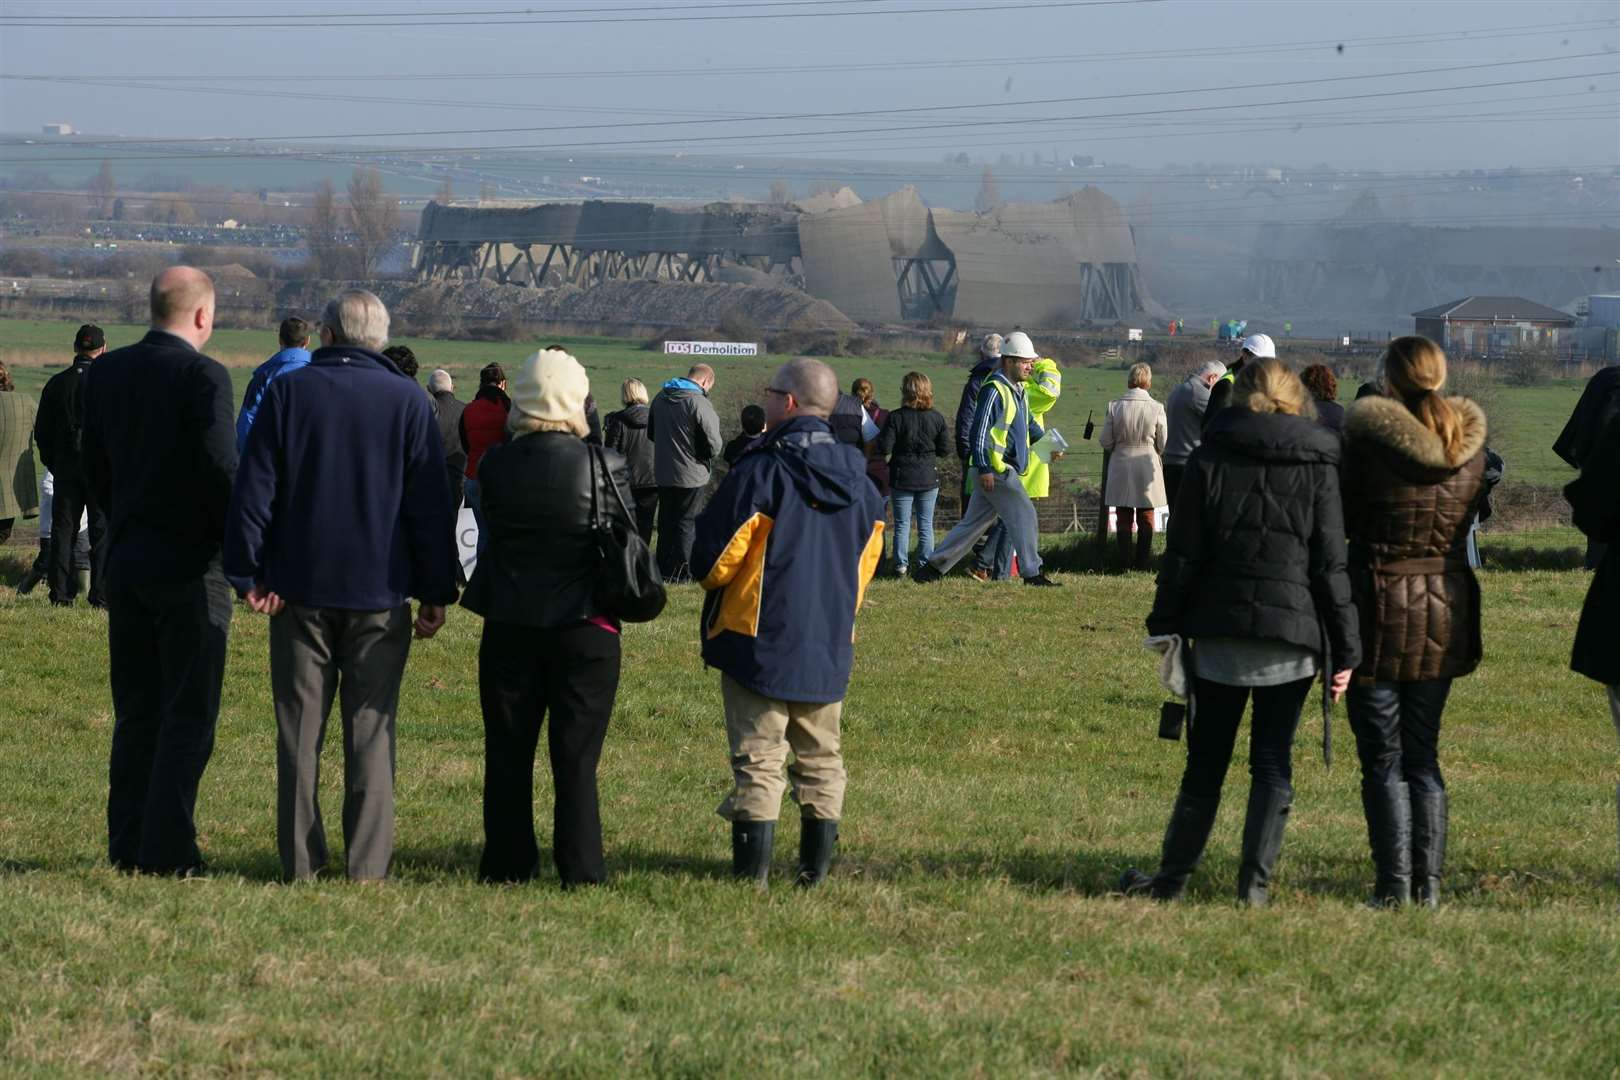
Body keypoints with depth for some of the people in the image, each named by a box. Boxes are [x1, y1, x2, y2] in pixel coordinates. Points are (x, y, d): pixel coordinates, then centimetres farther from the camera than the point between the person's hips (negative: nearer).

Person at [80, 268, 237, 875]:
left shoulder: (107, 373, 7)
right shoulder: (202, 377, -14)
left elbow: (94, 468, 13)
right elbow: (220, 473, -16)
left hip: (126, 560, 7)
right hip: (189, 567, -7)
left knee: (136, 712, 13)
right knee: (189, 712, -1)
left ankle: (128, 846, 13)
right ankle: (168, 851, -5)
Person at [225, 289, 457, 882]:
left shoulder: (287, 394, 1)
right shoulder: (408, 401, 0)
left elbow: (253, 492, -1)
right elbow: (430, 503, 0)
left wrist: (250, 573, 3)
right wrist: (437, 590, 4)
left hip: (300, 588, 0)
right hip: (380, 591, 0)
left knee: (299, 728, 6)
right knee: (372, 731, 2)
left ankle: (300, 862, 5)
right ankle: (367, 864, -2)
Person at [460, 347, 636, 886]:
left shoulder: (495, 466, -7)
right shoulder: (605, 467, -12)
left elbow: (492, 531, 2)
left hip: (509, 625, 2)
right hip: (585, 628, -2)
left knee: (508, 754, 13)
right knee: (576, 759, 4)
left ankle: (507, 864, 17)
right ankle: (580, 872, 4)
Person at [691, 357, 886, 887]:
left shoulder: (761, 471, -16)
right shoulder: (858, 479, 5)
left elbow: (712, 559, -12)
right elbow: (866, 562, 15)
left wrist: (713, 586, 10)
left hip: (760, 641, -6)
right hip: (830, 646, 6)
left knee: (758, 761, -2)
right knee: (820, 760, 14)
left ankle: (751, 873, -4)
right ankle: (815, 869, 15)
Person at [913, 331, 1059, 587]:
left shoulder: (1018, 390, 18)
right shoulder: (994, 390, -13)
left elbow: (1028, 425, 32)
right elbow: (979, 429, -18)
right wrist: (984, 468, -22)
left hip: (1007, 471, 10)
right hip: (995, 470, -10)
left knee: (973, 523, 11)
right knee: (1024, 514, -9)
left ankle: (933, 567, 15)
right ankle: (1031, 572, -5)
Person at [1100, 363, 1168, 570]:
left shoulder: (1114, 406, -8)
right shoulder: (1156, 408, -11)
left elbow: (1106, 442, -3)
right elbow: (1163, 445, -4)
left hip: (1120, 466, 1)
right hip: (1147, 466, -1)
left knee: (1123, 517, 9)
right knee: (1146, 517, 9)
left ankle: (1124, 561, 8)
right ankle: (1142, 562, 9)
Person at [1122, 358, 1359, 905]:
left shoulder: (1210, 459, 0)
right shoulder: (1319, 467, 0)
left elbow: (1182, 554, 0)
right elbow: (1331, 565, 0)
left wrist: (1166, 626, 7)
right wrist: (1344, 649, 2)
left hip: (1218, 630, 0)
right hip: (1291, 635, 0)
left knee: (1205, 762, 9)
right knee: (1273, 763, 6)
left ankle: (1173, 877, 14)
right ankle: (1255, 883, 2)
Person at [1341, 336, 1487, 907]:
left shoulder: (1369, 436, -13)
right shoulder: (1469, 444, 1)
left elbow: (1343, 515, -7)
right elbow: (1471, 517, 11)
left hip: (1382, 604, -5)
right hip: (1446, 608, 5)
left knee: (1383, 758, 3)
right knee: (1423, 753, 15)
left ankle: (1395, 885, 0)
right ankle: (1428, 881, 13)